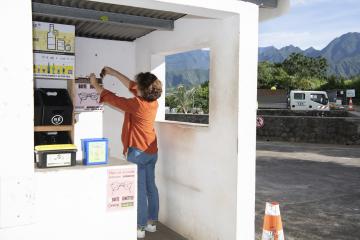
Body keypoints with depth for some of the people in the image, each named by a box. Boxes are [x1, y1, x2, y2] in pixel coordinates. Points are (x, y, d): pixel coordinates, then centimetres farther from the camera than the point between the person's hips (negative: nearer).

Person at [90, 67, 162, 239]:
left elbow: (111, 98, -9)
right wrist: (113, 72, 17)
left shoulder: (136, 104, -20)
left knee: (139, 189, -1)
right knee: (151, 187, 14)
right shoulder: (153, 102, 1)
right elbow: (131, 85, 12)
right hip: (152, 151, 8)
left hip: (138, 152, -8)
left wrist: (95, 84, 6)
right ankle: (151, 222, 25)